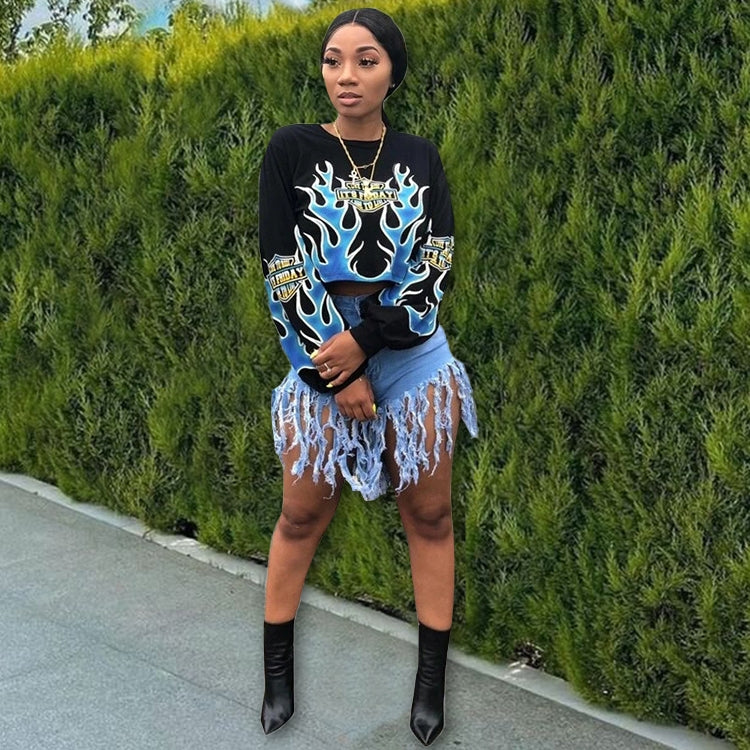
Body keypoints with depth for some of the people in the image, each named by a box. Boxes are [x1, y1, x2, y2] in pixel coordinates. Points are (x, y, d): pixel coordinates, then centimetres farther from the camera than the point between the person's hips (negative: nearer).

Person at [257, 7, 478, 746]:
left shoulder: (420, 158, 3)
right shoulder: (292, 150, -4)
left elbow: (435, 268, -4)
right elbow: (282, 273, -9)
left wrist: (365, 339, -16)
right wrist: (337, 376, -11)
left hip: (412, 357, 2)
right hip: (320, 361, -1)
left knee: (428, 514, 6)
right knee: (301, 516, 8)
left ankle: (432, 679, 19)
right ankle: (277, 671, 25)